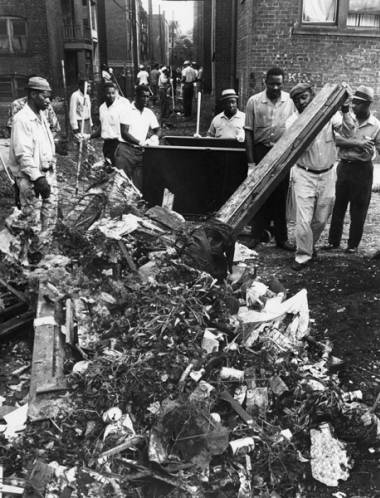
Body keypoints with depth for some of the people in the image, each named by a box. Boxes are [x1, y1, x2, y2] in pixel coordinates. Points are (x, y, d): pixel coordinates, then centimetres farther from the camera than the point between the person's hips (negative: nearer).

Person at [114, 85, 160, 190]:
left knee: (139, 184, 2)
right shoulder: (127, 111, -4)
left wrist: (154, 137, -5)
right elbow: (124, 133, -12)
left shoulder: (149, 113, 11)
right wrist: (139, 142, -24)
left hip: (141, 151, 5)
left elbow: (157, 129, 20)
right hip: (126, 150, -5)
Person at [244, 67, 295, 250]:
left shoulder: (290, 101, 2)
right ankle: (259, 234, 15)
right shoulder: (254, 101, -1)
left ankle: (281, 237, 14)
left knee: (281, 196, 5)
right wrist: (251, 161, -5)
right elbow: (248, 132, -1)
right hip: (261, 151, -1)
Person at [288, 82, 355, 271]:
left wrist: (345, 112, -22)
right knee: (303, 220, -7)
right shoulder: (293, 122, -7)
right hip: (304, 175, -2)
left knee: (321, 219, 13)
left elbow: (348, 132, -8)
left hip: (327, 174, 2)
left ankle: (310, 245, 37)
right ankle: (303, 255, 9)